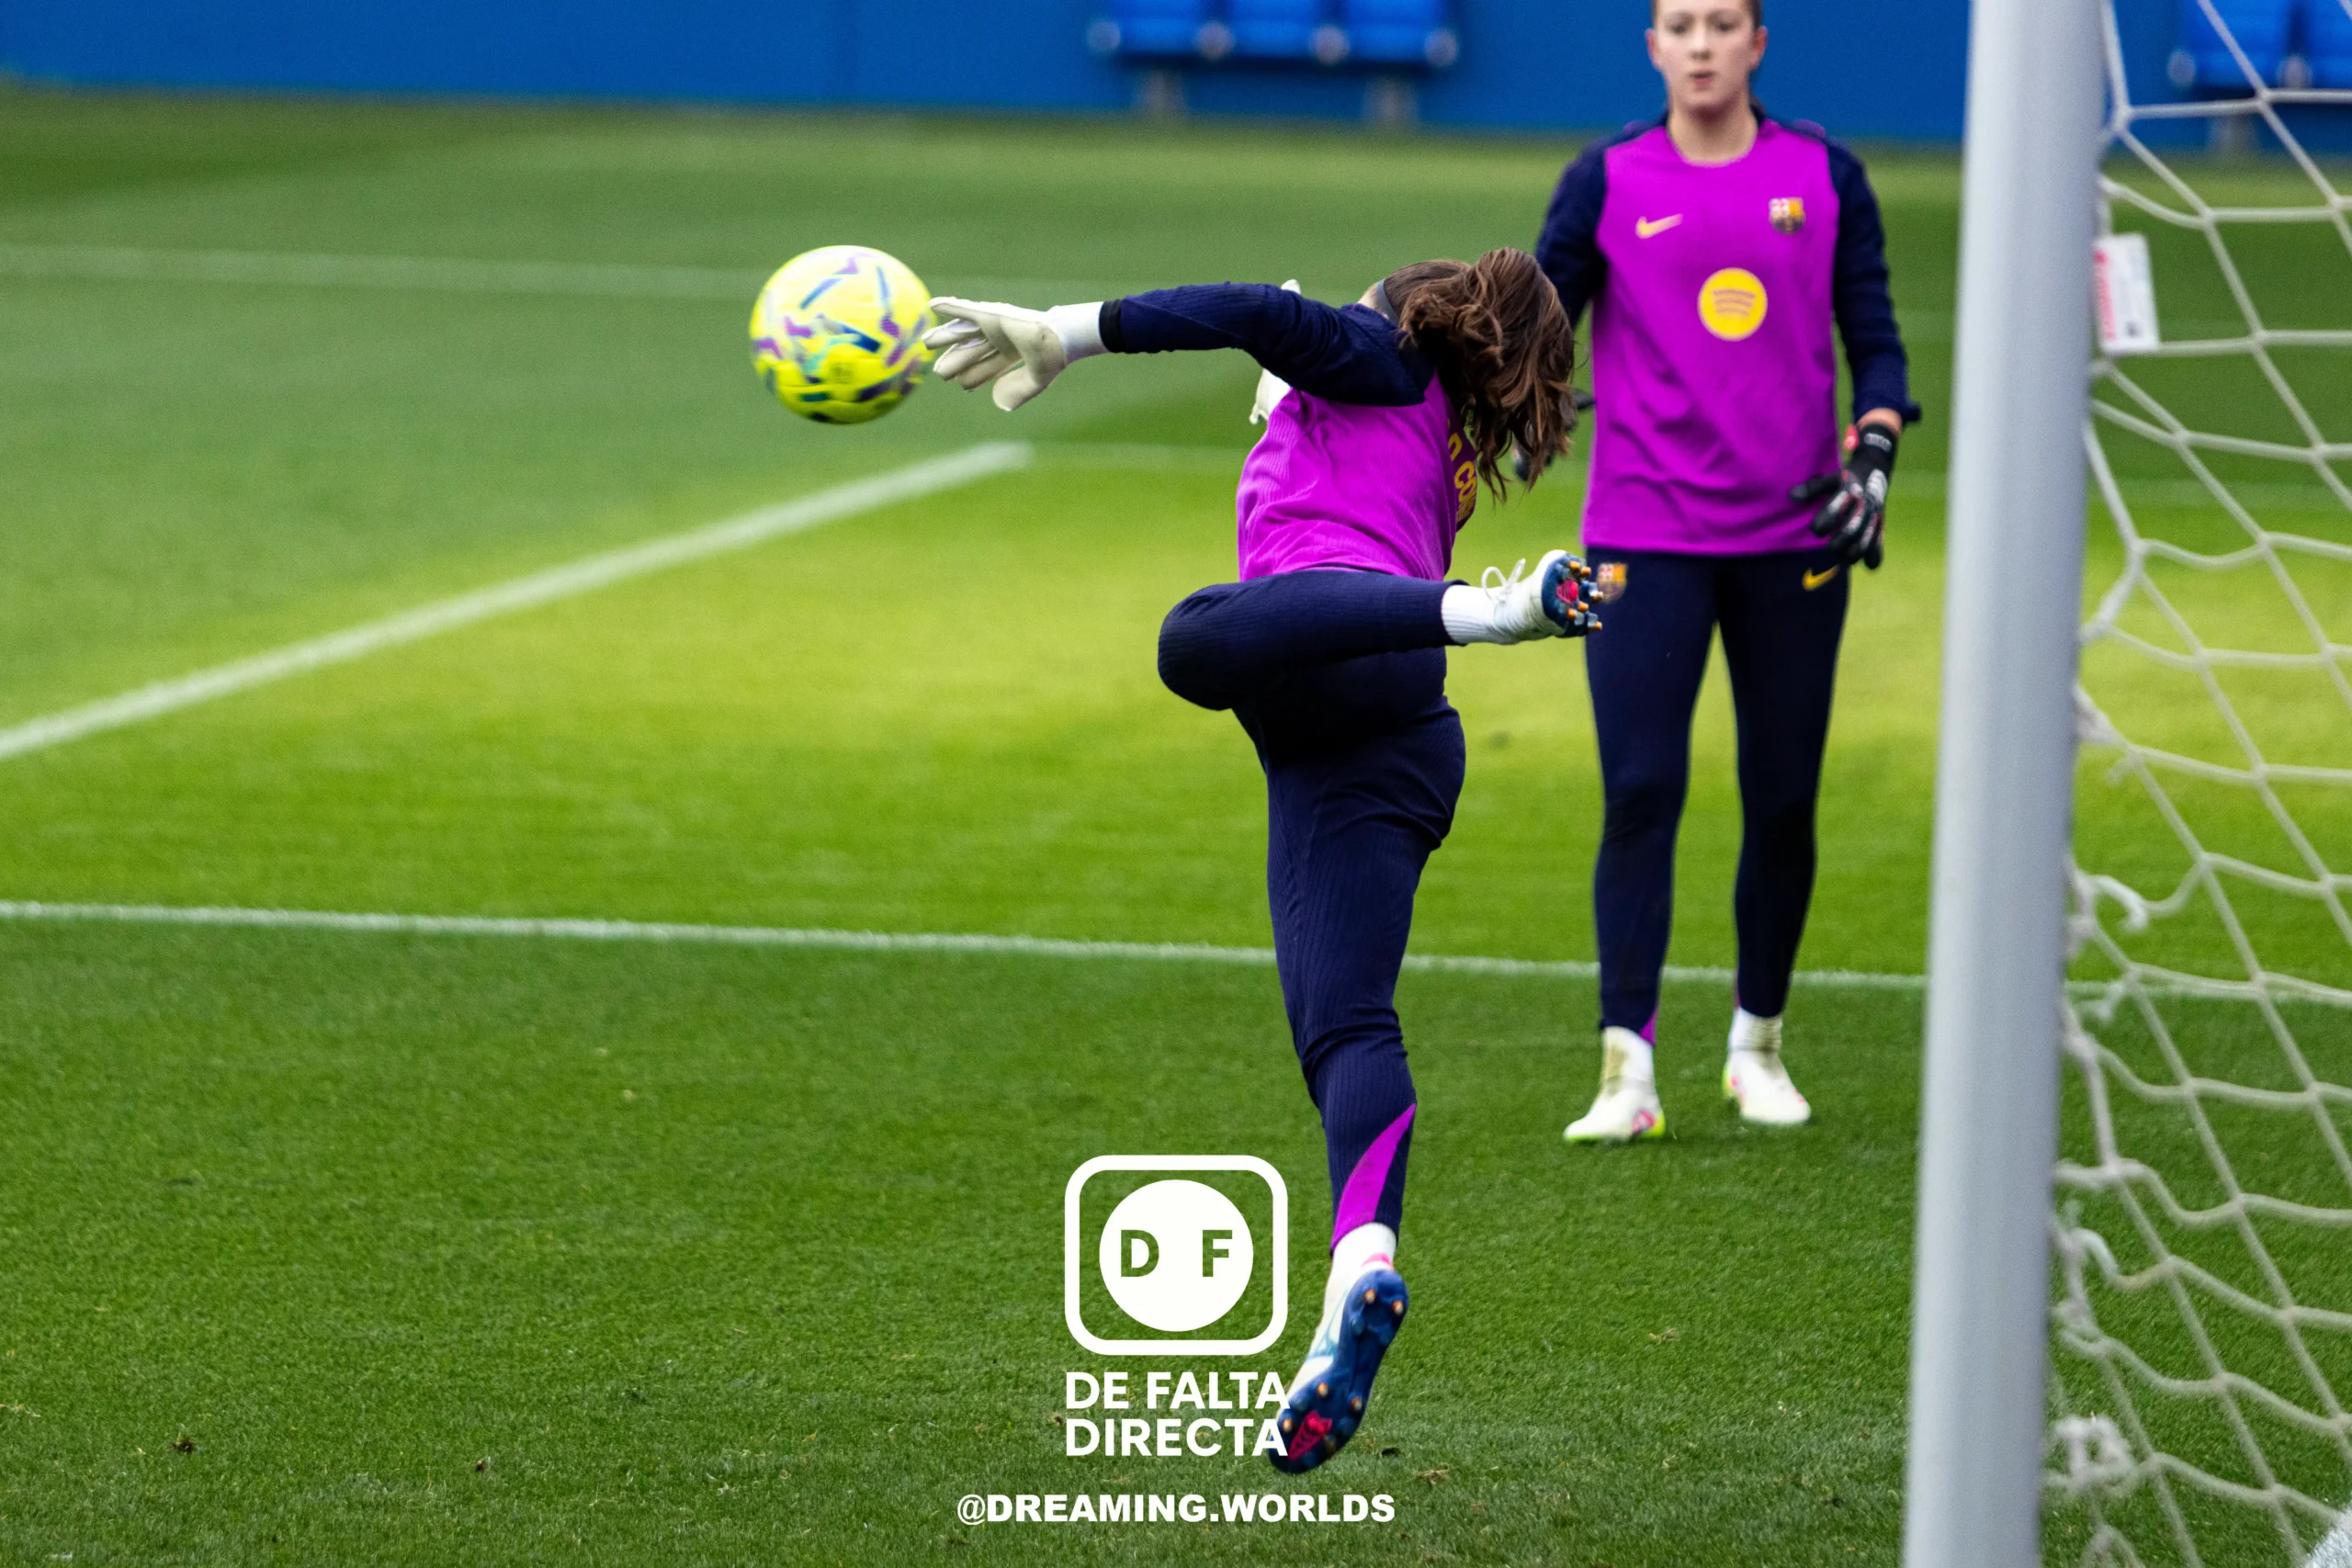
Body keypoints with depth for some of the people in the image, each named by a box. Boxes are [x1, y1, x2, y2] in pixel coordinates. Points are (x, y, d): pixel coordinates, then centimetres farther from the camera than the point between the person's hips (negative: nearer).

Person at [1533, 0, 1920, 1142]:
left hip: (1794, 536, 2)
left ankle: (1757, 1042, 24)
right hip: (1644, 541, -2)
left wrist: (1875, 455, -9)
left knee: (1783, 800, 6)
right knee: (1640, 792, -11)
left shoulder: (1826, 176, 4)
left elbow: (1873, 337, 6)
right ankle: (1628, 1069, -12)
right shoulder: (1607, 181, 1)